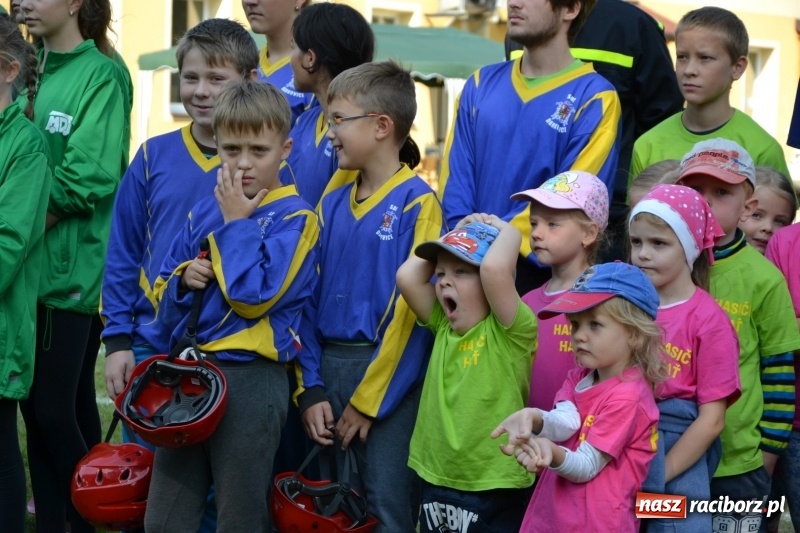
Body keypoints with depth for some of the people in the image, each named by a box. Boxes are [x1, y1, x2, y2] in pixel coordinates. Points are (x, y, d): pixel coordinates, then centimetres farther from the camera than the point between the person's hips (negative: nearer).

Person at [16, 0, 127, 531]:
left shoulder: (99, 75, -7)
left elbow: (91, 177, -16)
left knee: (56, 409, -4)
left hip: (71, 269, -6)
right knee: (36, 403, 10)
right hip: (28, 268, 7)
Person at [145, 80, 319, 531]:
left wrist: (236, 222, -11)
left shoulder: (296, 218, -7)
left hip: (250, 380, -6)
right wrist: (183, 278, -6)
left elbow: (253, 297, -20)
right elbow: (164, 299, 16)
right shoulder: (204, 212, 11)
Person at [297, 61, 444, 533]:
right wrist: (311, 389, 0)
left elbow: (411, 308, -13)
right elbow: (311, 299, 9)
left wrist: (368, 400, -12)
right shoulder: (332, 204, 11)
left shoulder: (417, 204, -9)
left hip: (389, 378, -6)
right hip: (330, 368, 6)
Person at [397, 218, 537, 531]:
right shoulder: (443, 326, 8)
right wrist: (454, 236, 4)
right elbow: (407, 277, -4)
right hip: (435, 485, 6)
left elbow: (494, 268, -28)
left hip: (495, 492, -6)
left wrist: (508, 231, -8)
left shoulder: (510, 331, -11)